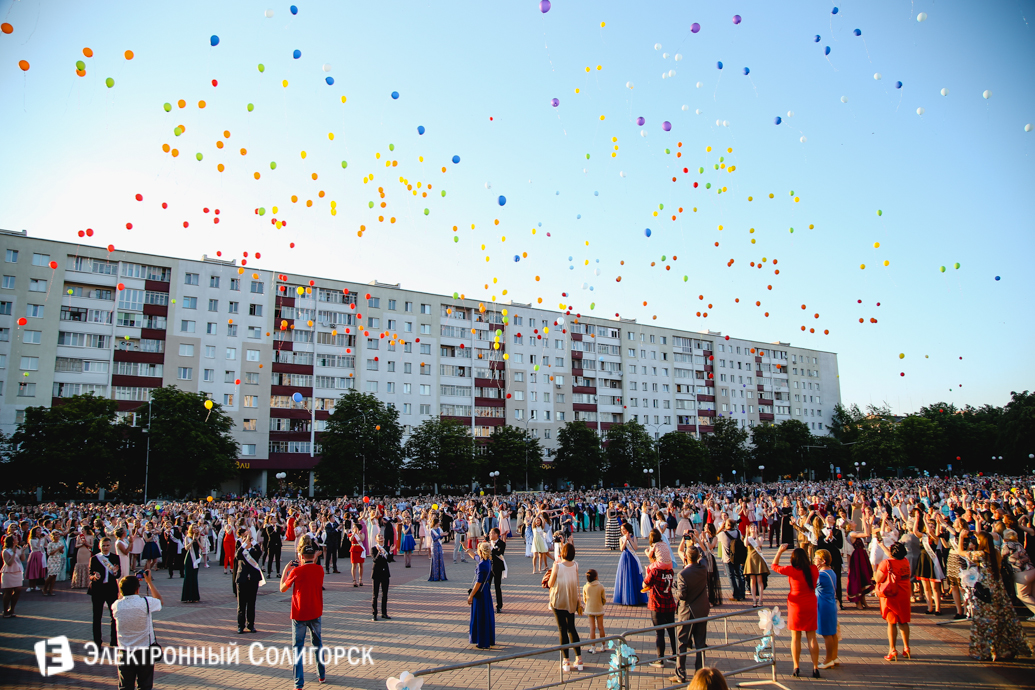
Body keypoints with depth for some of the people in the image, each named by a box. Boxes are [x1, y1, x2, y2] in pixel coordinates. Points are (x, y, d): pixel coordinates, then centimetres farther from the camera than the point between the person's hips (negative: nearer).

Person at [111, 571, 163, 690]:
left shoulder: (117, 605, -8)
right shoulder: (146, 602, -16)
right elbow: (160, 600, 8)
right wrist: (149, 581, 13)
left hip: (125, 652, 2)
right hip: (145, 651, -2)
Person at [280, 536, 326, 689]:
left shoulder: (296, 571, -16)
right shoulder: (319, 570, -4)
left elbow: (282, 588, -3)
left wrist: (285, 570, 6)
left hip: (299, 614, -4)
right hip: (316, 613, 4)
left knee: (298, 647, 4)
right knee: (318, 643, 21)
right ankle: (322, 674, 32)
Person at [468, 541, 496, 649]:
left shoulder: (482, 564, -24)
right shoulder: (488, 561, 1)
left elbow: (479, 582, -22)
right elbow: (475, 556, 21)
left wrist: (471, 596, -16)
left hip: (480, 592, -8)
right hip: (486, 591, 8)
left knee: (480, 617, 3)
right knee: (487, 615, 18)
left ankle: (483, 642, 12)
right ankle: (489, 639, 31)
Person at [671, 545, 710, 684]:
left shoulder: (683, 574, -22)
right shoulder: (704, 569, -6)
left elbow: (681, 595, -24)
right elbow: (700, 561, 16)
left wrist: (673, 589, -4)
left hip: (687, 613, -5)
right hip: (703, 611, 5)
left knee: (682, 644, 6)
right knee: (700, 644, 13)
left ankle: (680, 675, 11)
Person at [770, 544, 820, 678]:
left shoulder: (792, 570, -16)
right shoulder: (814, 569, -6)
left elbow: (774, 565, -3)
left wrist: (780, 550, 4)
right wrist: (806, 554, 22)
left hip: (796, 606, -3)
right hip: (811, 606, 3)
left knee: (795, 637, 6)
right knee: (812, 637, 9)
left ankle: (796, 668, 10)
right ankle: (815, 668, 9)